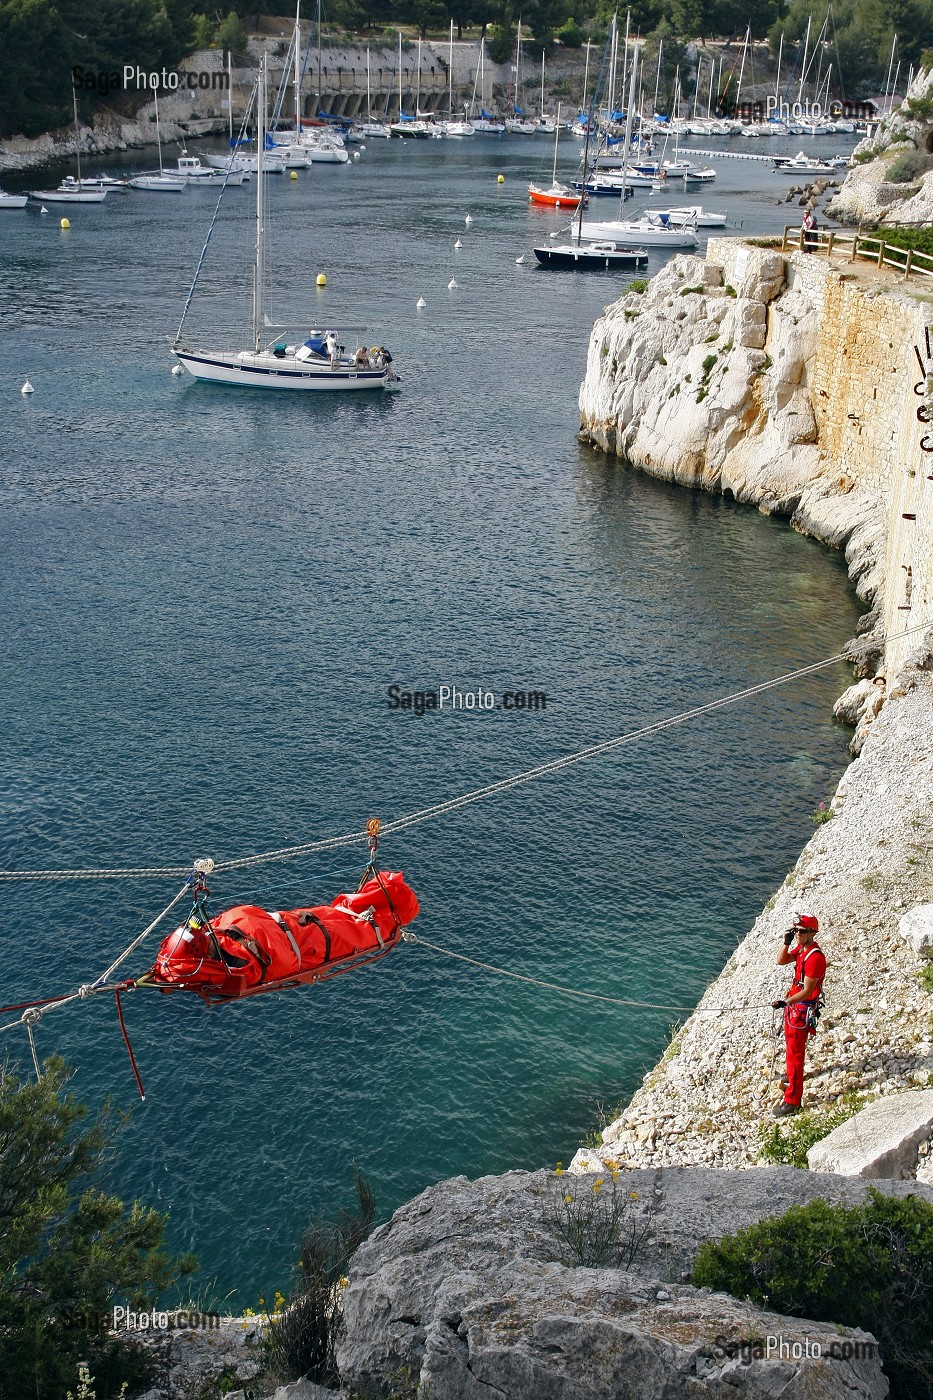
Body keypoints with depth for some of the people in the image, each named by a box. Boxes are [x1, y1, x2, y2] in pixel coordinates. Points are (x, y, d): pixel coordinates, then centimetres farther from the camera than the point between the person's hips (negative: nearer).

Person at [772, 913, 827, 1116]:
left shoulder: (815, 957, -27)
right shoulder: (800, 948, 1)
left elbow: (807, 991, -28)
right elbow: (781, 961, 8)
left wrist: (785, 1002, -37)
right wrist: (786, 943, -8)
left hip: (804, 1010, -10)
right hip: (793, 1003, 10)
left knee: (795, 1052, -7)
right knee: (790, 1043, 29)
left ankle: (792, 1101, -2)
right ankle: (792, 1074, 54)